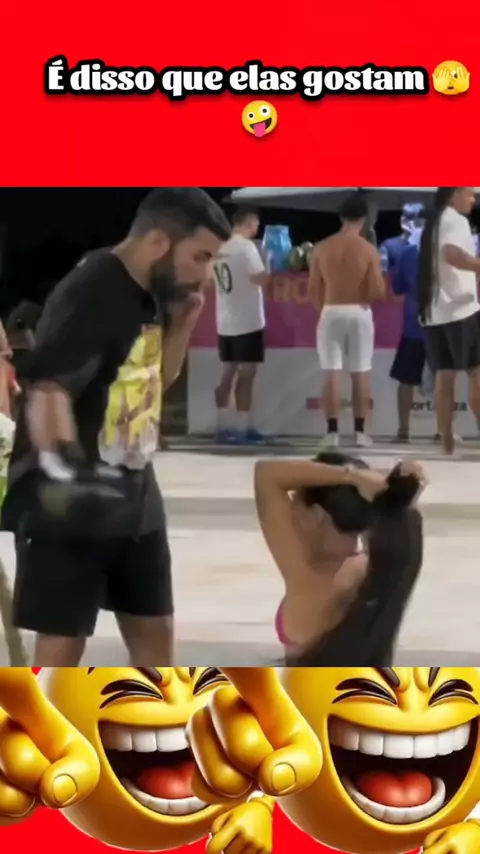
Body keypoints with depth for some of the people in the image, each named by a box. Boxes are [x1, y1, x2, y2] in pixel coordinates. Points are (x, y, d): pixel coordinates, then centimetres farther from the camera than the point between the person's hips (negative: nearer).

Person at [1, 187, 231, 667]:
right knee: (61, 646, -4)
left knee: (154, 632, 16)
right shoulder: (89, 294, -20)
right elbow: (48, 391, -31)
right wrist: (62, 468, -48)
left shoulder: (151, 292, 7)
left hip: (132, 496, 9)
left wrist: (182, 323, 4)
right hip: (69, 503, -9)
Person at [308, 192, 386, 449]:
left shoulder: (322, 248, -1)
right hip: (359, 313, -1)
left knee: (332, 374, 1)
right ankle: (360, 431, 6)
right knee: (361, 373, 6)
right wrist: (379, 283, 15)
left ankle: (332, 432, -4)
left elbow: (313, 289, 4)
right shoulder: (368, 250, -7)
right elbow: (377, 292, -8)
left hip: (330, 313, 1)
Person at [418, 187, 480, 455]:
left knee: (445, 376, 5)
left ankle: (447, 440, 3)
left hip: (436, 311, 8)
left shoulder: (434, 222, 20)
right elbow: (452, 254, -25)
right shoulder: (454, 219, -7)